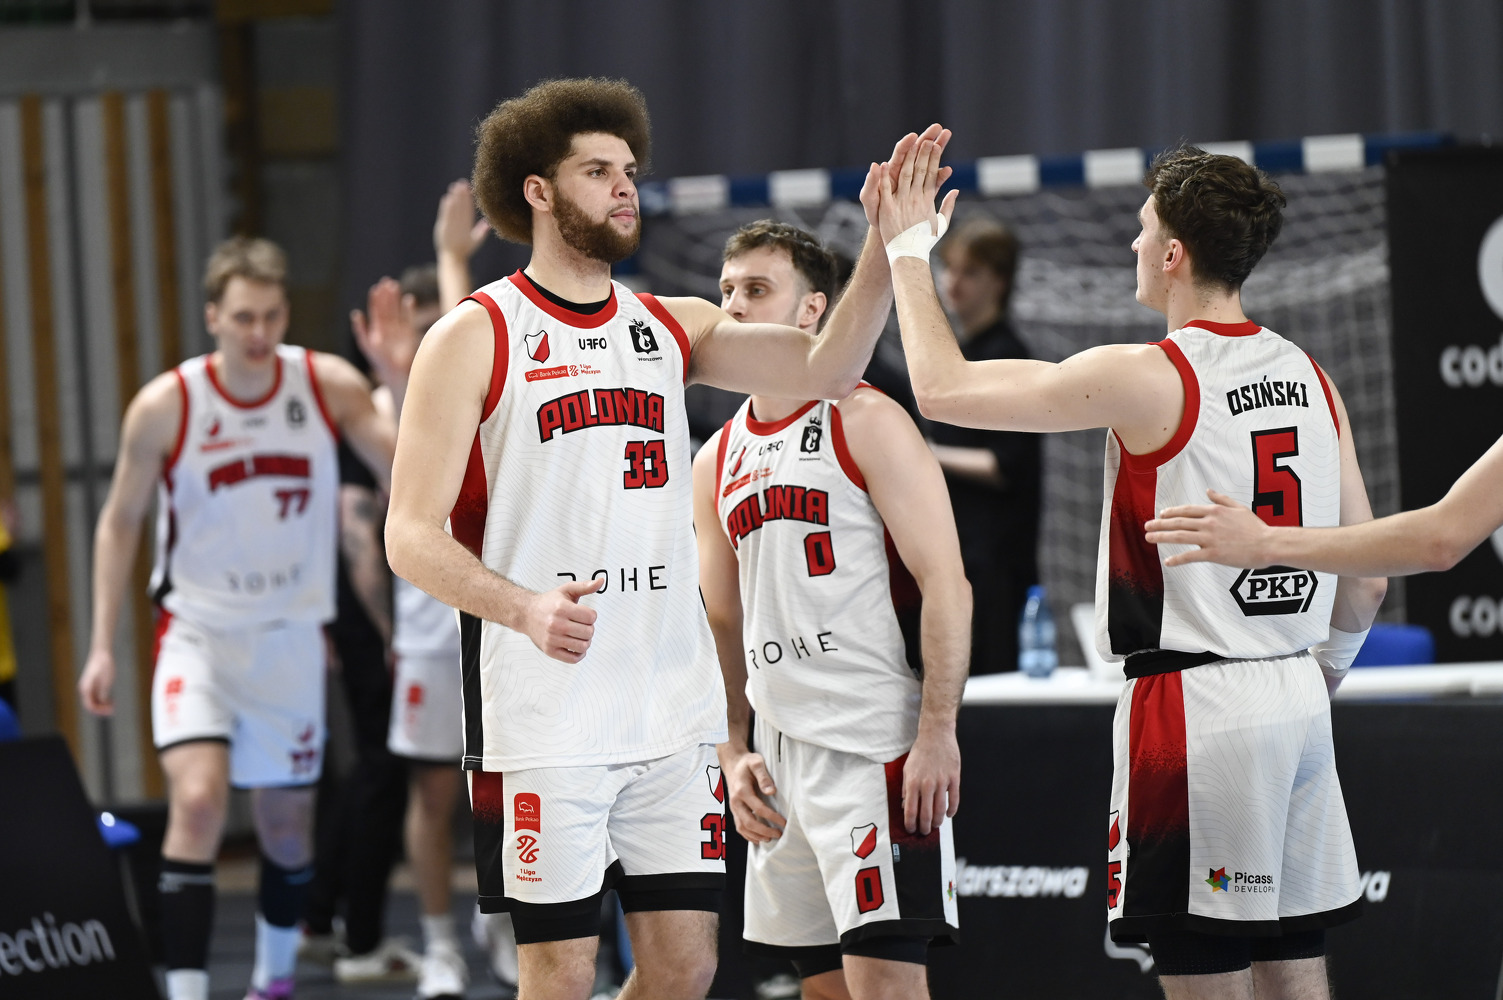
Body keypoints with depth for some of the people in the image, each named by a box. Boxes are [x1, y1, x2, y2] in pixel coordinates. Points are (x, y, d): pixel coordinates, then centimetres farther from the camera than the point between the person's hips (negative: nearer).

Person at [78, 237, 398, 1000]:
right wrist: (102, 646, -3)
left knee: (286, 823, 13)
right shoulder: (164, 406, -12)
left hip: (291, 634, 3)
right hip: (197, 630, -2)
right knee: (198, 798, -23)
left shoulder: (328, 387, -9)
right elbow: (120, 521, -1)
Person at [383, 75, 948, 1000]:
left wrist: (889, 240, -13)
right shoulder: (477, 337, -1)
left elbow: (825, 370, 0)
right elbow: (412, 536, -7)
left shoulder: (670, 329, 14)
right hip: (545, 713, -5)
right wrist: (524, 608, -24)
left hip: (673, 707, 5)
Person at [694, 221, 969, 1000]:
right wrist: (733, 754, 10)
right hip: (778, 754, 7)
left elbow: (945, 585, -11)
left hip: (876, 747, -7)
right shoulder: (718, 460, 15)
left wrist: (937, 732, -19)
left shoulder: (866, 423, -5)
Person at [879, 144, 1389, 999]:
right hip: (1298, 703, 7)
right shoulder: (1310, 379, 9)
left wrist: (908, 250, 4)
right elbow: (1367, 577, 13)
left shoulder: (1148, 379, -12)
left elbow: (942, 388, -8)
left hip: (1193, 703, -7)